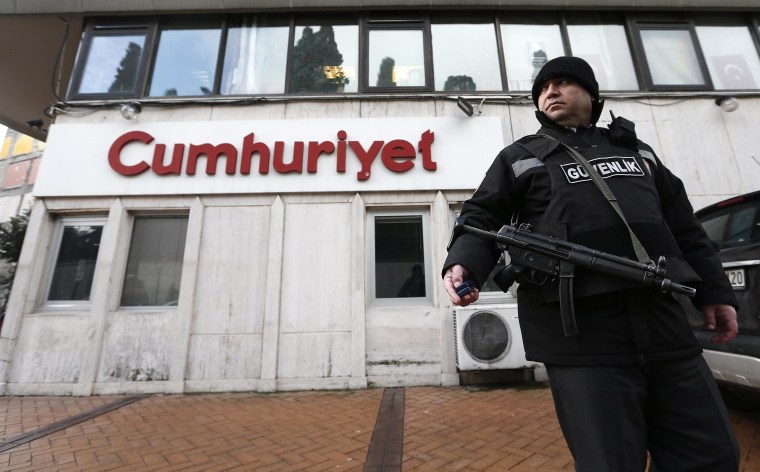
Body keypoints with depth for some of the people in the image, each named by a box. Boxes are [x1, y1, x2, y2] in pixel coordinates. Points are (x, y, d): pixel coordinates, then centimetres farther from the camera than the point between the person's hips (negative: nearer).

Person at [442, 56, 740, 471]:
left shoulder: (636, 150, 23)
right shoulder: (519, 157, 10)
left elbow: (685, 229, 24)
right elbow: (481, 218, 0)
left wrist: (714, 291, 18)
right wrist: (462, 264, -19)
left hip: (663, 321, 6)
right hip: (579, 329, -5)